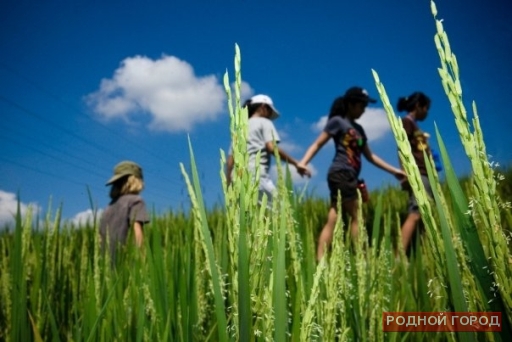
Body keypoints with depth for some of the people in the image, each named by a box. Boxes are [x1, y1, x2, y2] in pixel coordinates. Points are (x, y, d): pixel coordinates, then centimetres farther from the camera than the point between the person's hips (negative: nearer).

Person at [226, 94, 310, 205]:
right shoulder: (264, 122, 10)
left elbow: (229, 161, 20)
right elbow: (272, 147, -8)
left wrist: (229, 185, 20)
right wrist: (296, 163, -6)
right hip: (256, 174, -7)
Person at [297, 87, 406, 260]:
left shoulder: (358, 129, 23)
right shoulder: (337, 121, 1)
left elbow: (370, 156, 25)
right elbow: (317, 144, -4)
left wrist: (394, 170, 24)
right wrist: (303, 162, -19)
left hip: (350, 177, 7)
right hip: (340, 174, -7)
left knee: (332, 220, 1)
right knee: (356, 217, -4)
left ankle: (320, 260, -1)